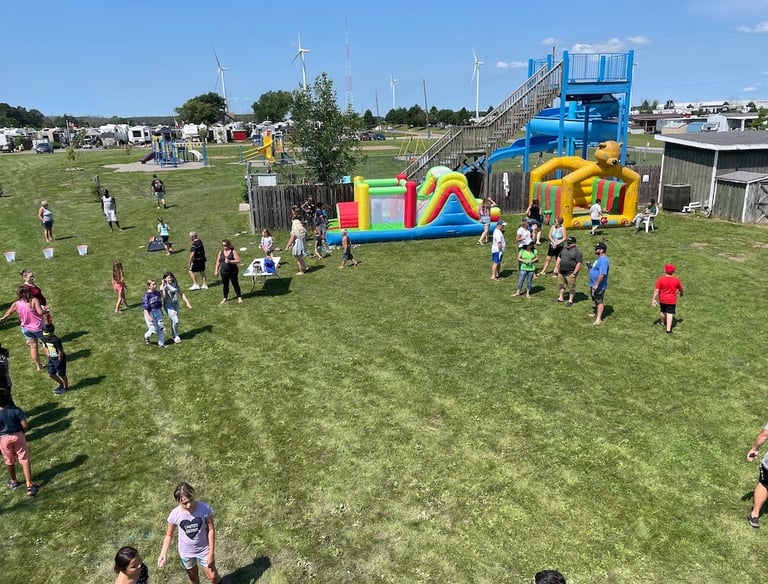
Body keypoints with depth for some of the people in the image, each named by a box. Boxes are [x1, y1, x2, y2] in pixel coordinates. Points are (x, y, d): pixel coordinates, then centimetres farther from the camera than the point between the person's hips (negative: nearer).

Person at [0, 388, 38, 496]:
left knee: (9, 462, 21)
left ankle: (13, 481, 43)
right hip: (18, 436, 0)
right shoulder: (17, 410, -16)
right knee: (24, 460, 5)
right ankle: (29, 485, 2)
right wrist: (21, 433, 7)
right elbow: (25, 426, -13)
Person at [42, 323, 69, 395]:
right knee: (51, 374, 14)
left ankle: (66, 387, 28)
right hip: (51, 359, 8)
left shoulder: (55, 340, -28)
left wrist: (59, 362, -17)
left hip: (59, 358, -8)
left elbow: (61, 351, -23)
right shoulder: (44, 338, -4)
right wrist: (48, 356, 6)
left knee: (61, 374, 7)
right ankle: (61, 384, 38)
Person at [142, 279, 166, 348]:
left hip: (158, 312, 6)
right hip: (150, 313, -6)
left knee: (161, 327, 5)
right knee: (153, 329, -4)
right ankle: (146, 337, 29)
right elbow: (145, 307, -17)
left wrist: (161, 312, 20)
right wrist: (148, 316, -23)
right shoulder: (147, 295, -16)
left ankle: (161, 343, 17)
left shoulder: (158, 293, 2)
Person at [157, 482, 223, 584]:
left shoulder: (205, 508, -27)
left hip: (204, 550, -1)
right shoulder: (175, 514, -23)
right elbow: (169, 535, -6)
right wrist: (163, 553, -18)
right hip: (186, 553, 2)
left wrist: (211, 552, -13)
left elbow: (211, 530, -16)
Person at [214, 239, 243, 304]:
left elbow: (238, 260, -11)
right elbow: (218, 261, 11)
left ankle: (239, 297, 14)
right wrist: (216, 270, 6)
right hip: (224, 271, 3)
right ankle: (225, 298, 20)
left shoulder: (233, 251, -6)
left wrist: (230, 261, -23)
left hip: (233, 271, -3)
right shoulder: (221, 252, 7)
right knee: (225, 285, 9)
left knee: (235, 284, 4)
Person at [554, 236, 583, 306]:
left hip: (570, 273, -7)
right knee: (561, 285, 17)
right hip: (561, 272, 7)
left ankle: (570, 300, 14)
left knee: (571, 287, 3)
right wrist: (556, 267, 11)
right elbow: (559, 258, 18)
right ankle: (561, 297, 32)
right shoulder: (564, 249, 9)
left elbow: (579, 263, -17)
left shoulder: (577, 252, -13)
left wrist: (574, 273, -19)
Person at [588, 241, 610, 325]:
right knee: (596, 300, 24)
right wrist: (591, 267, 7)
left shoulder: (603, 260, -25)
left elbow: (602, 274, -30)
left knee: (600, 301, -4)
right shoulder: (600, 258, 9)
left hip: (599, 286, -10)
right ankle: (596, 312, 41)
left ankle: (598, 319, -2)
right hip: (594, 284, 10)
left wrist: (596, 284, -28)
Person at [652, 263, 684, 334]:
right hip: (672, 300, -1)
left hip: (662, 299, 1)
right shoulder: (676, 280, -12)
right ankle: (668, 329, -4)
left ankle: (662, 323, 46)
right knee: (670, 313, 2)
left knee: (662, 311, 22)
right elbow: (680, 288, 4)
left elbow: (656, 290, -14)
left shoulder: (660, 279, -16)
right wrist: (681, 293, 27)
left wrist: (654, 299, -6)